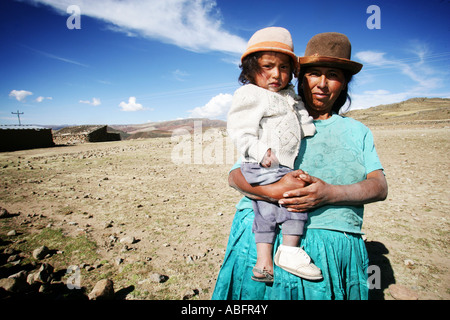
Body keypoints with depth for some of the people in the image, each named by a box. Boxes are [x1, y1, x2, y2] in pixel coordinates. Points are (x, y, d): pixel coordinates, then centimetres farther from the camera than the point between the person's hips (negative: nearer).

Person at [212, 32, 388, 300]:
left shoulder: (358, 132, 14)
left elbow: (380, 187, 3)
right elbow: (236, 175, 0)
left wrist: (330, 193, -17)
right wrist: (274, 190, -21)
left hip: (334, 245, 2)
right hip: (265, 236, -1)